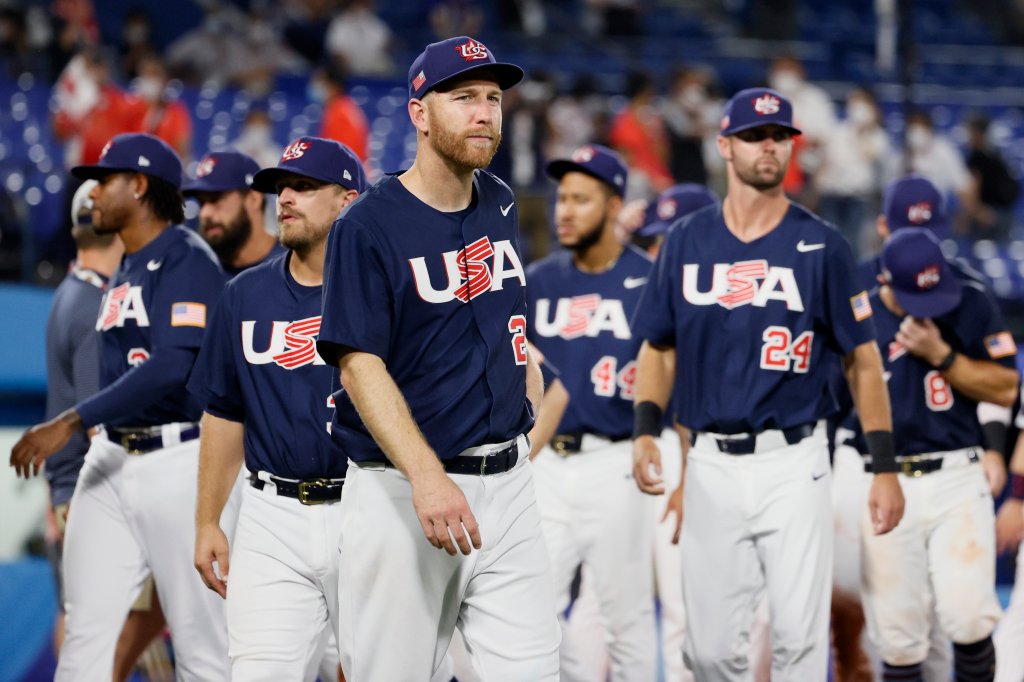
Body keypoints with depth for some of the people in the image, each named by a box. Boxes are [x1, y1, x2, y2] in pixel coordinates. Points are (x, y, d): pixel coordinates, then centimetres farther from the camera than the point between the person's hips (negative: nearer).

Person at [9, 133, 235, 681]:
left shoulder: (186, 259, -9)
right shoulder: (123, 274, 19)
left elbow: (172, 366, -21)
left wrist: (71, 422, -24)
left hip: (181, 460, -8)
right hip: (111, 460, 8)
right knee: (84, 632, 2)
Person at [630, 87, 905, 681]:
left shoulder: (821, 245, -1)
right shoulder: (687, 242, 7)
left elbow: (863, 360, 2)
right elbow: (659, 347, 14)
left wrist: (886, 468, -3)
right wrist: (646, 432, -2)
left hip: (793, 462, -2)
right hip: (711, 465, 2)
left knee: (799, 634, -10)